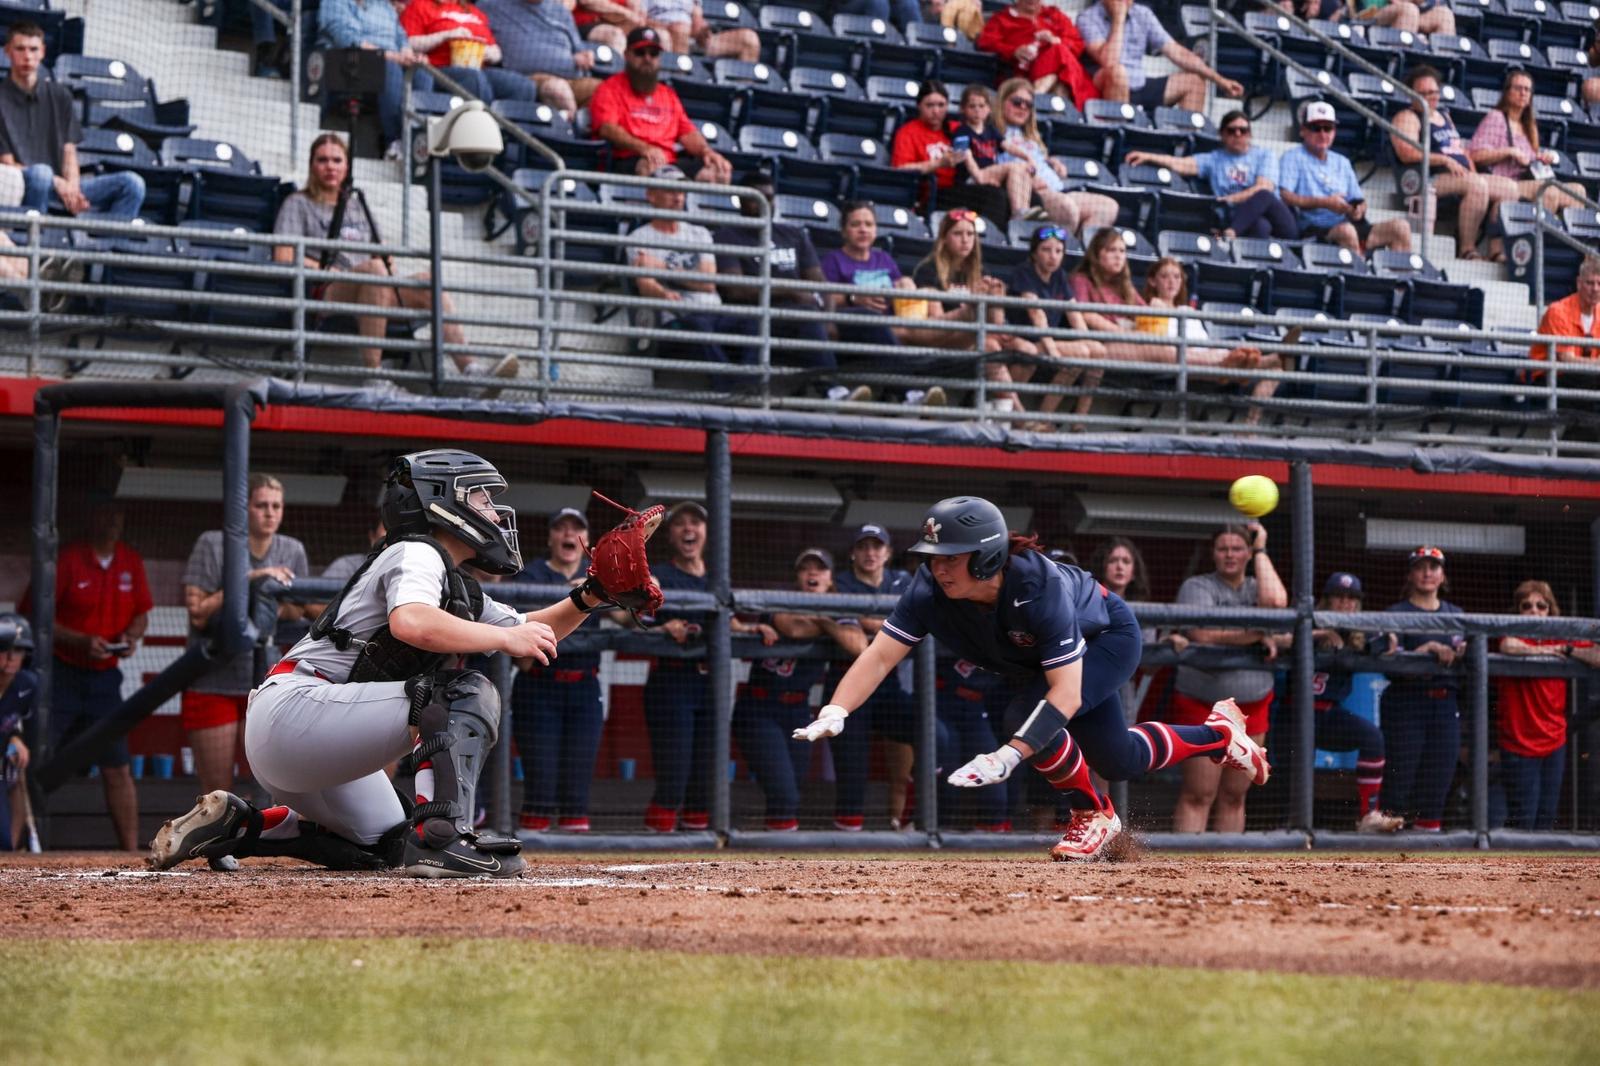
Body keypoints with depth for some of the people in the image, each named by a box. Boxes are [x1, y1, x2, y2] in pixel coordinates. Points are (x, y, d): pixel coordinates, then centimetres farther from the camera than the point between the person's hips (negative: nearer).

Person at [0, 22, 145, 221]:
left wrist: (72, 188, -10)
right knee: (40, 174, -40)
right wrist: (57, 183, -16)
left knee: (132, 183, -15)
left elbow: (69, 152, 12)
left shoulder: (60, 95, 17)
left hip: (63, 187, 5)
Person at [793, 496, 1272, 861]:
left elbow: (1067, 693, -46)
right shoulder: (931, 588, -32)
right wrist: (834, 713, -52)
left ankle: (1093, 815, -2)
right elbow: (880, 656, -34)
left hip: (1109, 636, -7)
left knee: (1028, 713, -27)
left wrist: (1009, 757, -56)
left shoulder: (1039, 586, -45)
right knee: (1118, 761, 9)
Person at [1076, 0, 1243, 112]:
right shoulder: (1088, 18, -12)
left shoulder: (1143, 15, 5)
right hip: (1104, 92, -7)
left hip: (1139, 89, 7)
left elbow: (1175, 51, 5)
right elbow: (1108, 62, -27)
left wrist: (1219, 80, 1)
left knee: (1194, 80, 5)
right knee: (1117, 71, -37)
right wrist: (1118, 20, -21)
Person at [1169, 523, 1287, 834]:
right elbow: (1202, 633, -17)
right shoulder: (1197, 587, 0)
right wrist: (1258, 634, -12)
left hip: (1252, 705, 4)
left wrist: (1261, 551, -3)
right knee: (1198, 795, -10)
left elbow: (1276, 602, -11)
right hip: (1202, 703, -4)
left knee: (1234, 796, 6)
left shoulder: (1258, 587, 13)